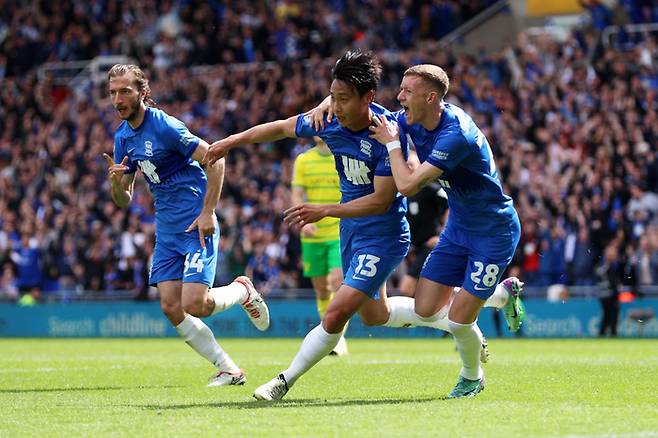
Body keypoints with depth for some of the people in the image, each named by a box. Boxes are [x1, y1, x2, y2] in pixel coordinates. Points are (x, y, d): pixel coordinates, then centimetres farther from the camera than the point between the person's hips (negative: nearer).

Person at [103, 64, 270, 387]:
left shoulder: (164, 126, -15)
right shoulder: (123, 136, 8)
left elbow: (215, 160, -15)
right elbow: (123, 201, 12)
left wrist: (207, 213, -18)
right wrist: (116, 182, -11)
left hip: (196, 226, -8)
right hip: (166, 230, 8)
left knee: (194, 305, -17)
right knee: (171, 308, -4)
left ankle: (243, 290, 15)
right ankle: (228, 370, 8)